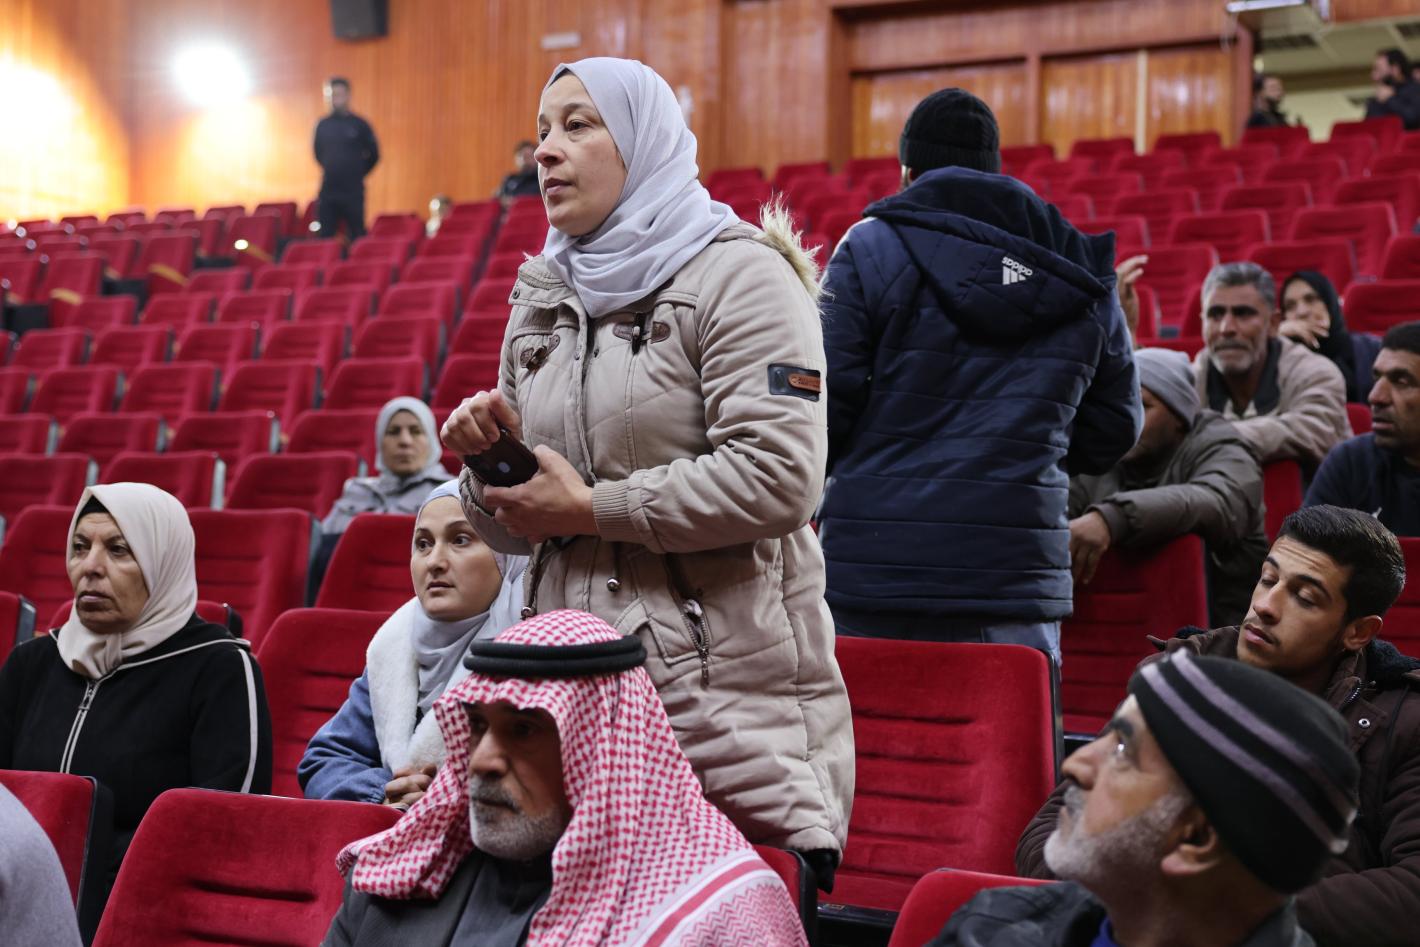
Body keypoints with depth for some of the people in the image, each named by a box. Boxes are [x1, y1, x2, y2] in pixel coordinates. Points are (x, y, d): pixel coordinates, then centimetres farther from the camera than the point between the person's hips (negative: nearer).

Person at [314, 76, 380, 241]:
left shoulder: (359, 125, -1)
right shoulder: (322, 125, 7)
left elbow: (373, 155, 5)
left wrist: (358, 174, 9)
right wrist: (330, 170, 14)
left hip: (353, 192, -3)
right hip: (328, 191, 3)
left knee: (357, 238, 1)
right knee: (324, 238, 1)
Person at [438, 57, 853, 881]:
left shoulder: (737, 274, -3)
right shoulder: (543, 303, 18)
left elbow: (778, 478, -17)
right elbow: (516, 532, 21)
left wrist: (593, 508, -12)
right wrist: (492, 460, -2)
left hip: (729, 688, -6)